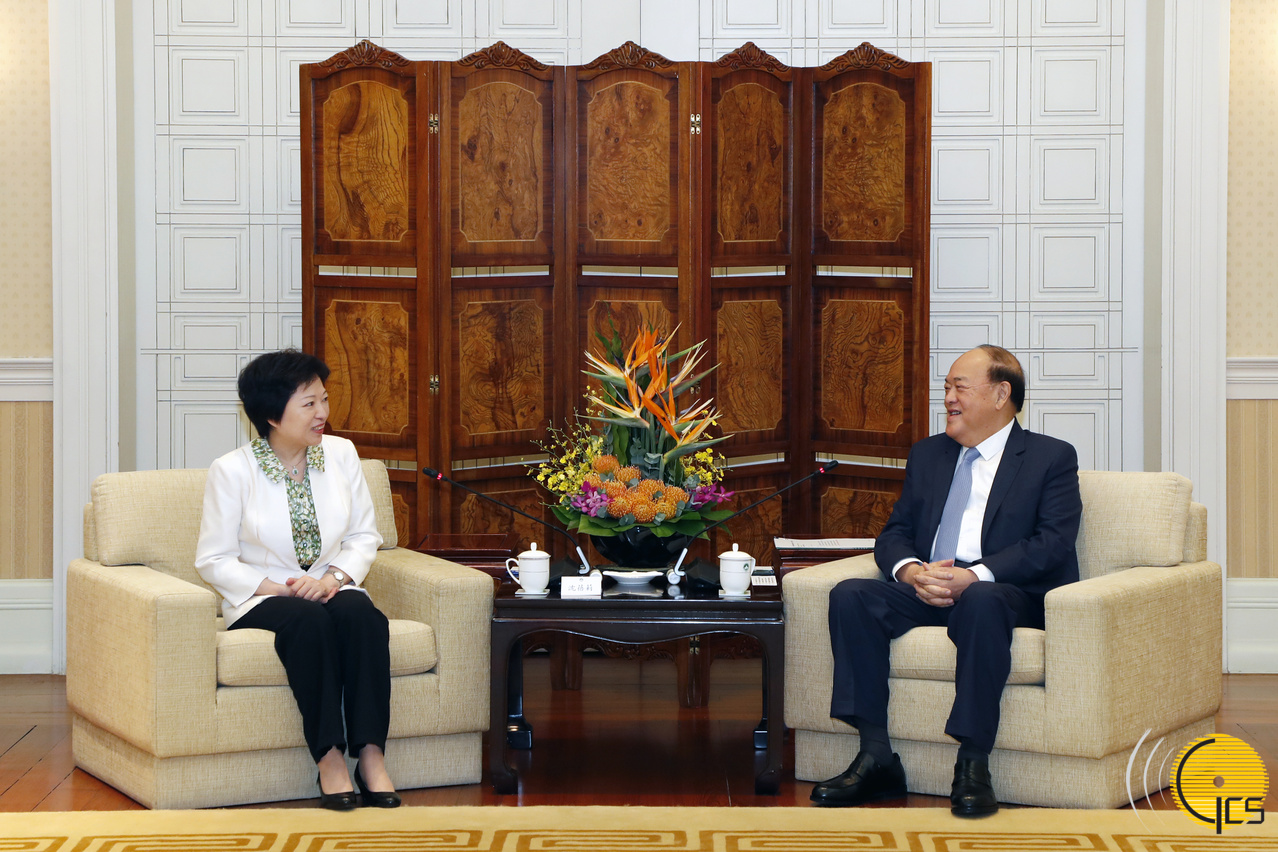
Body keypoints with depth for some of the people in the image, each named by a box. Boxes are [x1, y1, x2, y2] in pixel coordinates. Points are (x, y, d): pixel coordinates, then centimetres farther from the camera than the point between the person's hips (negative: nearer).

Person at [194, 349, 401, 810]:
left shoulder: (341, 454, 5)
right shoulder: (232, 471, -6)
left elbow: (364, 536, 8)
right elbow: (214, 560, -5)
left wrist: (334, 577, -11)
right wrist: (274, 587, -18)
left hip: (331, 588, 3)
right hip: (262, 596, -3)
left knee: (361, 613, -32)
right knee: (310, 621, -36)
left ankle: (371, 755, -32)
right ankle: (329, 757, -32)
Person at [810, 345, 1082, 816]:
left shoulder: (1051, 458, 6)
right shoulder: (927, 455, 23)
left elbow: (1052, 544, -8)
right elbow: (894, 533, 15)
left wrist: (975, 576, -23)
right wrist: (911, 571, -11)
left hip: (1006, 593, -5)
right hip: (927, 589, 5)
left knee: (982, 601, -40)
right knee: (849, 596, -23)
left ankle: (973, 766, -36)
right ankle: (875, 757, -24)